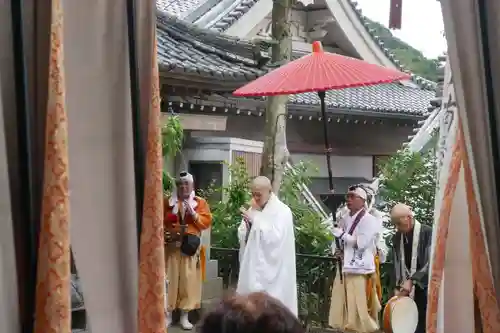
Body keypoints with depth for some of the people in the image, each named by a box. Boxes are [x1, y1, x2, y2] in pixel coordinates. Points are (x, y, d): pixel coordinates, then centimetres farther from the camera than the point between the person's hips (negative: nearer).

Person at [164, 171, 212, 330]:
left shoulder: (200, 202, 6)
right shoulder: (168, 202, 7)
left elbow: (207, 222, -1)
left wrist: (193, 213, -13)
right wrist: (164, 234, -9)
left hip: (190, 247, 0)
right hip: (171, 247, 0)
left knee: (188, 280, 0)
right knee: (170, 279, 0)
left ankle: (184, 316, 9)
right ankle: (168, 314, 9)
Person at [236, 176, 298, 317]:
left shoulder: (282, 211, -6)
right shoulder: (253, 210, 12)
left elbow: (275, 237, -18)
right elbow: (242, 237, 11)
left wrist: (255, 220, -19)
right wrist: (247, 223, -9)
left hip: (271, 271, -6)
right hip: (252, 267, 6)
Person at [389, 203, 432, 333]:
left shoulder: (427, 233, -10)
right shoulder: (397, 237, 9)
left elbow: (431, 263, -15)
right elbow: (396, 265, 11)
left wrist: (412, 281, -20)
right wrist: (397, 286, -1)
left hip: (424, 290, -5)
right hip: (405, 290, 5)